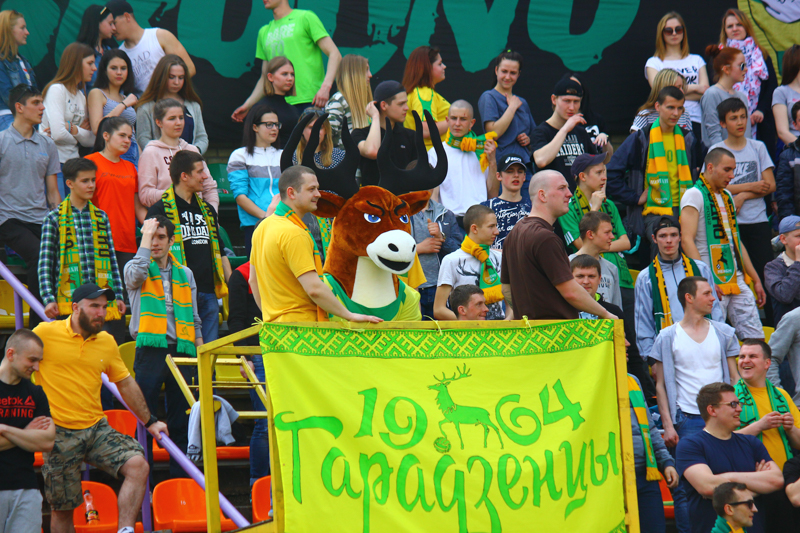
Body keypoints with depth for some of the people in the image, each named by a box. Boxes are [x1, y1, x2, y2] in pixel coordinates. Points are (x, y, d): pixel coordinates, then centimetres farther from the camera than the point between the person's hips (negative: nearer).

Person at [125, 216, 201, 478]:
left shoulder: (185, 274, 18)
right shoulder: (136, 268, 7)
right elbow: (137, 274, -20)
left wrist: (201, 352, 12)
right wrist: (146, 237, -11)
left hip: (181, 350, 4)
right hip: (151, 348, -4)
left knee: (181, 420, 5)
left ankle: (180, 478, 10)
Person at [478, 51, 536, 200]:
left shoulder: (522, 102, 21)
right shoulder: (489, 97, 1)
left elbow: (534, 136, 30)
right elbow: (493, 132, -13)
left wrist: (528, 140, 6)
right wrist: (512, 107, -5)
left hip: (524, 167, 6)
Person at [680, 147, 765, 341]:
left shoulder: (727, 196, 18)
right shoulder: (694, 196, -7)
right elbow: (687, 240, -16)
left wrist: (756, 279, 22)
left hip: (738, 281, 8)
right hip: (714, 283, -8)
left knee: (756, 340, 1)